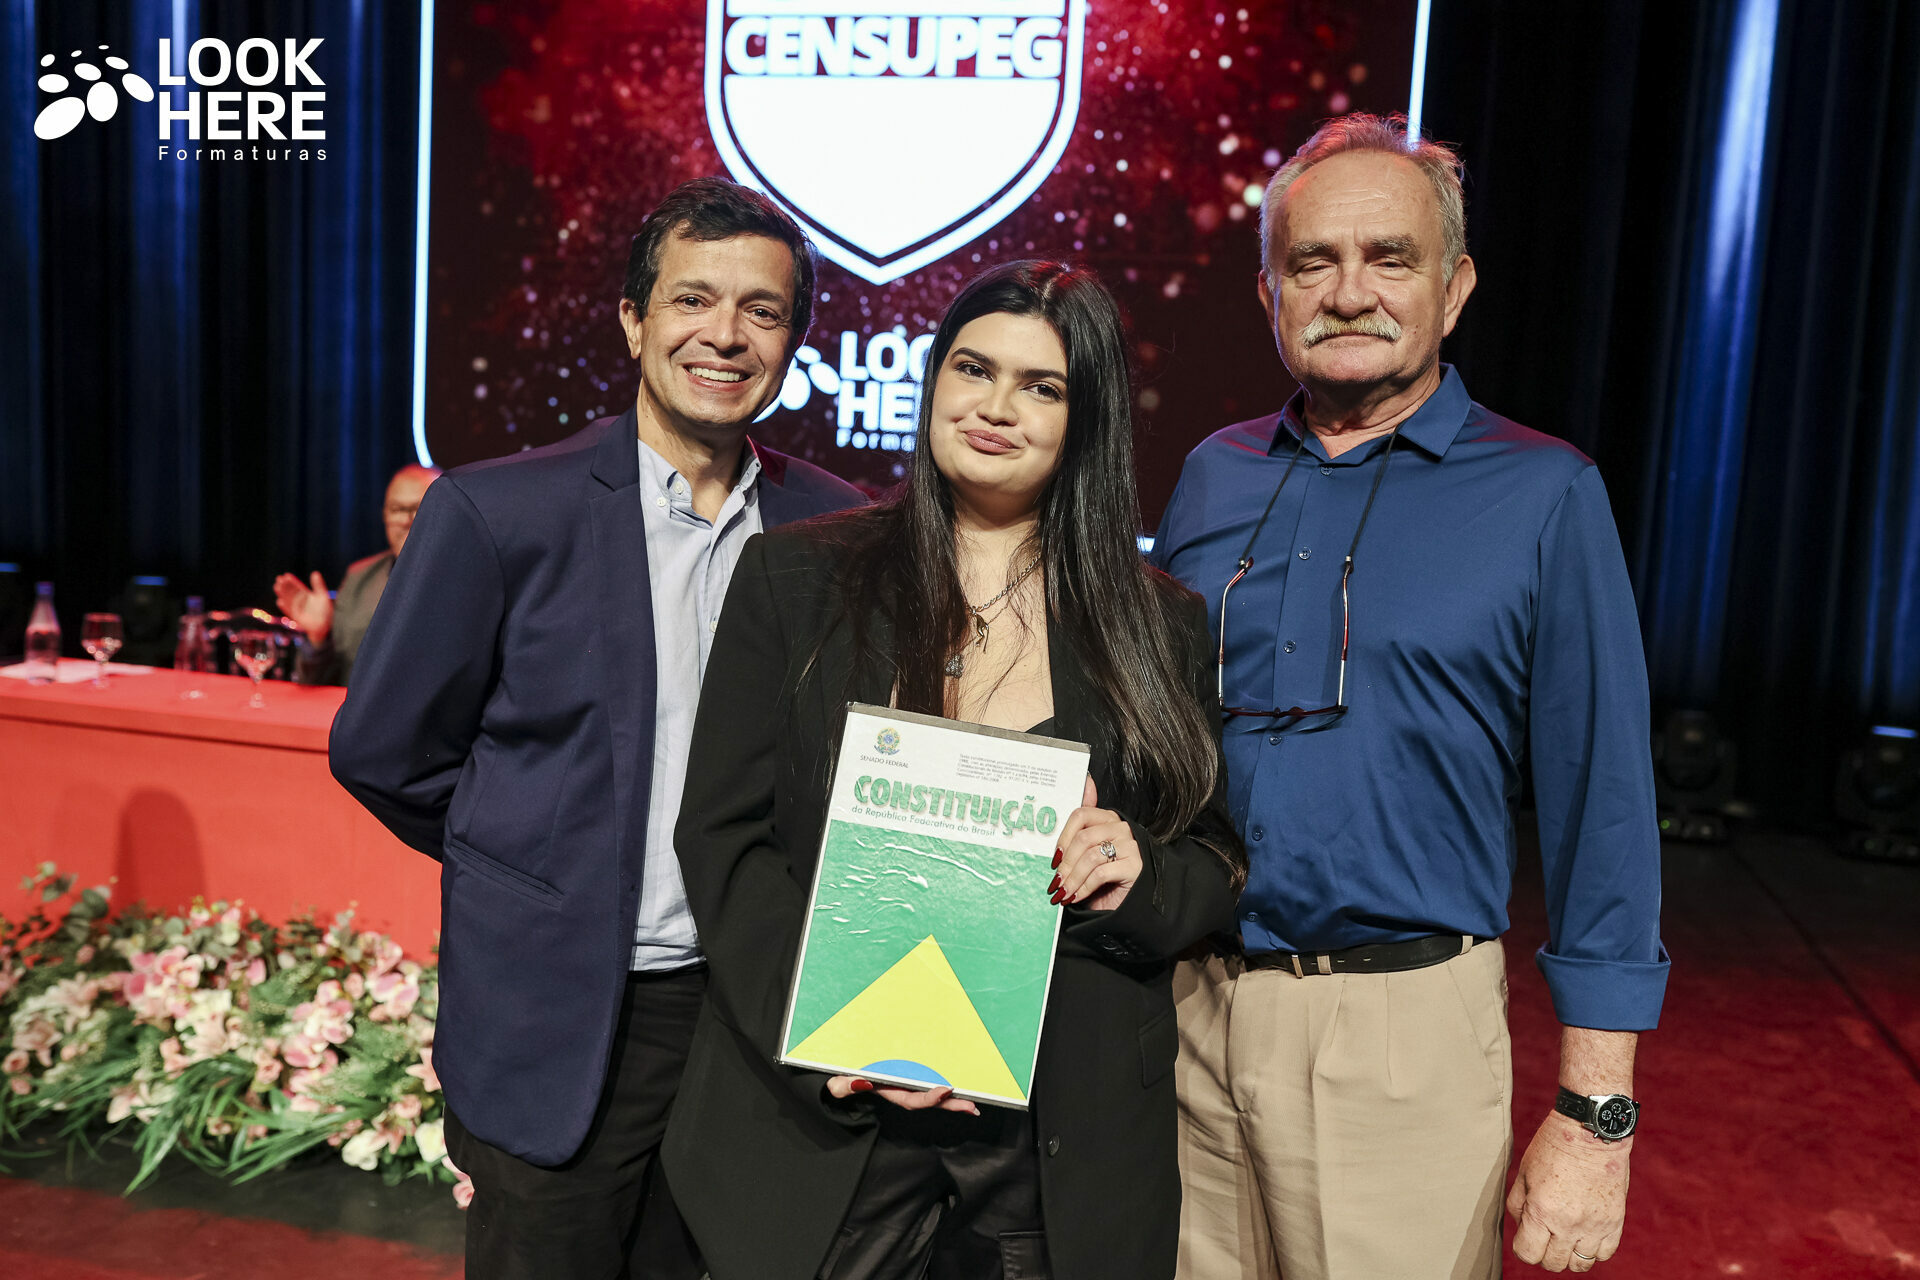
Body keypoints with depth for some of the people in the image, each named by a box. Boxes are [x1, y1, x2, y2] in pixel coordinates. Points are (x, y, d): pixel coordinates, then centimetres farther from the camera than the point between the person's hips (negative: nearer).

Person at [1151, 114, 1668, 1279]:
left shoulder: (1543, 495, -6)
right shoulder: (1214, 476, 5)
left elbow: (1602, 816, -7)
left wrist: (1595, 1115, -8)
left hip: (1403, 1034, -3)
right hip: (1183, 1008, 4)